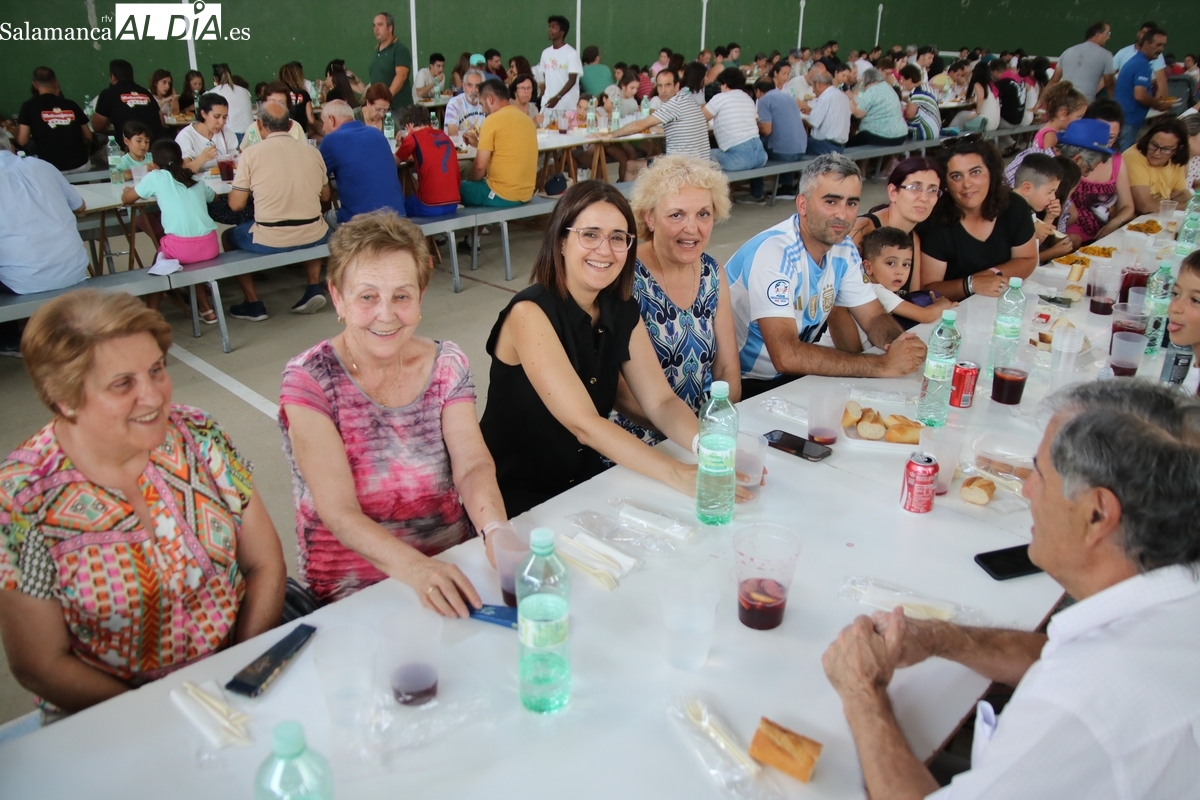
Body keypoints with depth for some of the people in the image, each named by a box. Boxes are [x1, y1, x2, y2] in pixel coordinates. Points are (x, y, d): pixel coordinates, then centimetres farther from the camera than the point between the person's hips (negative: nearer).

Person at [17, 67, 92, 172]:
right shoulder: (71, 105, 6)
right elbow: (88, 137, 13)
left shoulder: (29, 106, 0)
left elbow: (22, 141, -3)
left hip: (51, 169, -2)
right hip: (80, 165, 2)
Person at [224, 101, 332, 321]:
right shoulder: (312, 151, 3)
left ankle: (253, 304, 21)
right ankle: (314, 287, 22)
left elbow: (236, 205, -3)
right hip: (313, 237, 3)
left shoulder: (251, 154, -6)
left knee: (228, 236, 27)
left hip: (270, 240, -3)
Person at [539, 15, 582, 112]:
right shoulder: (546, 53, 12)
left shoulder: (571, 53, -5)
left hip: (567, 105, -5)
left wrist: (557, 97, -18)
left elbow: (572, 80, -10)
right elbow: (544, 79, 14)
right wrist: (543, 98, 3)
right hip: (547, 103, 5)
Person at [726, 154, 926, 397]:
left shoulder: (843, 248, -1)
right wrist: (884, 365, -32)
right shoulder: (773, 252, -26)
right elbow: (786, 356, -35)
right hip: (745, 385, -8)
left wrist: (900, 345, -17)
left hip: (795, 375, 8)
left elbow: (875, 318, 7)